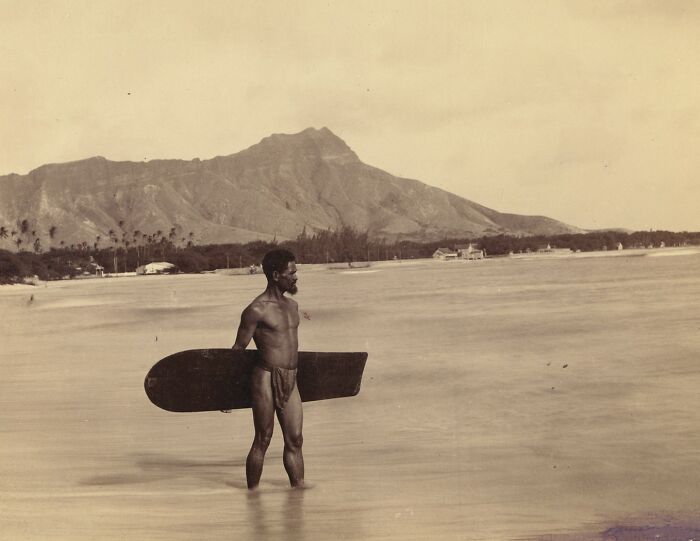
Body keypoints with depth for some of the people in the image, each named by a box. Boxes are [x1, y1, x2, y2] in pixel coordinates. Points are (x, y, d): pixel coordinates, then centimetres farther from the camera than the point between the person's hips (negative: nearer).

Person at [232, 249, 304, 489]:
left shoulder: (292, 305, 14)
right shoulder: (256, 310, -10)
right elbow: (238, 349, -7)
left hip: (290, 381, 7)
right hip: (266, 379, -7)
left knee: (295, 440, 6)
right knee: (262, 441, 0)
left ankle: (298, 488, 11)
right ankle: (252, 494, 9)